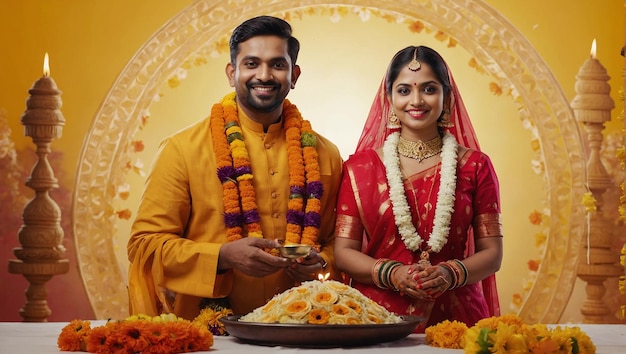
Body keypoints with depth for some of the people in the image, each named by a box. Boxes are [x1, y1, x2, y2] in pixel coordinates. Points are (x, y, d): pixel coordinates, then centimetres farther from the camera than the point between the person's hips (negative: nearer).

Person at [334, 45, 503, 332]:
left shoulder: (474, 166, 4)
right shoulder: (361, 166, 4)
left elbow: (491, 253, 4)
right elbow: (343, 251, 2)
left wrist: (451, 274, -15)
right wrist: (391, 274, -15)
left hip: (454, 316, 0)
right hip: (378, 317, 0)